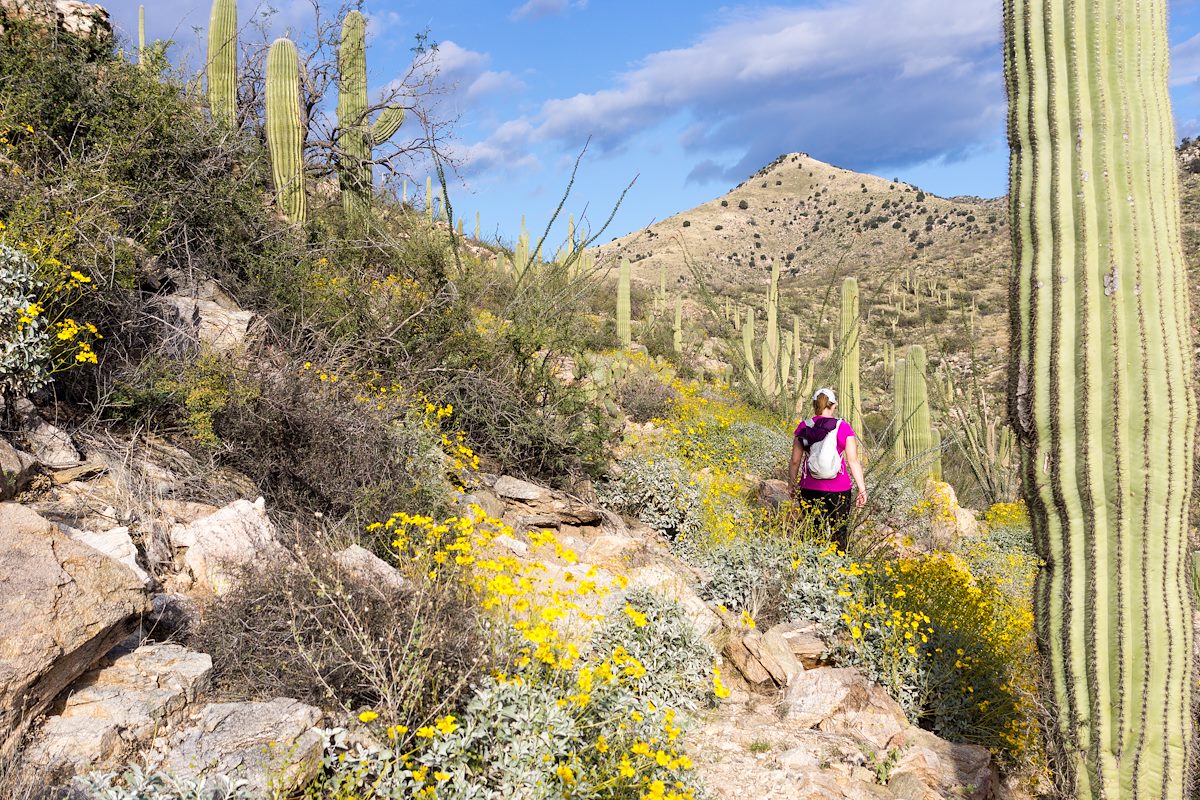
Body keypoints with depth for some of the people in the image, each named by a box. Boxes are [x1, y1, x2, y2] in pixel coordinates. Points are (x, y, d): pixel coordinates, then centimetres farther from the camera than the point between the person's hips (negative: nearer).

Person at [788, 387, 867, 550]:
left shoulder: (803, 427, -1)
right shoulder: (844, 427, -4)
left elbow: (795, 461, 2)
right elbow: (853, 461, -6)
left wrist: (791, 485, 14)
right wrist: (862, 489, -1)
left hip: (809, 489, 1)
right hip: (838, 489, -1)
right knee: (839, 536, 10)